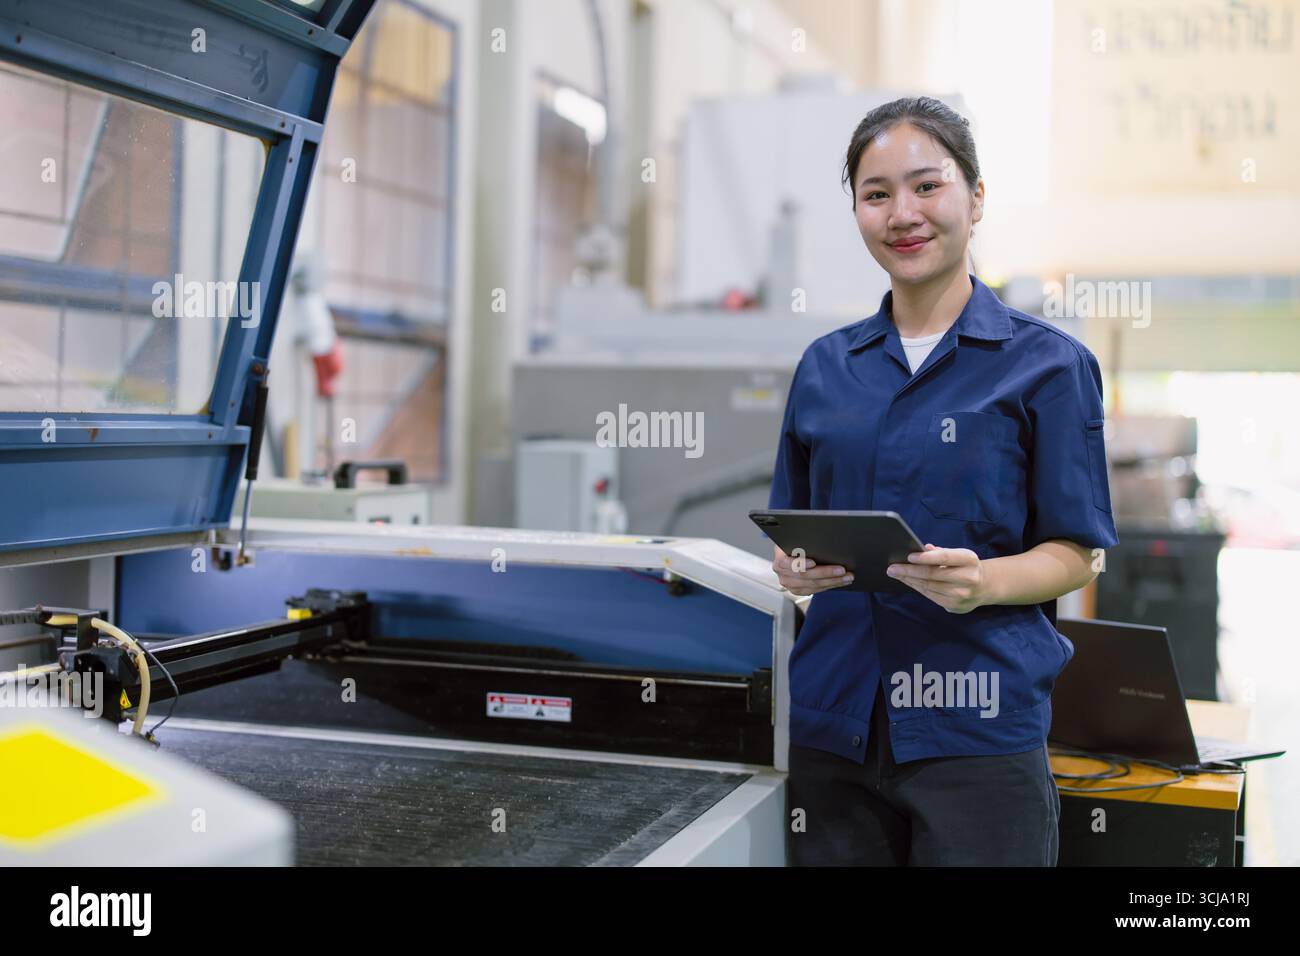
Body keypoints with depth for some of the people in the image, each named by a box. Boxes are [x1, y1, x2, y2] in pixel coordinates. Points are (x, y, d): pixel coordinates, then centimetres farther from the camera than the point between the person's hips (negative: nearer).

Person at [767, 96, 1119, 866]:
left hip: (978, 724, -3)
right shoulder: (825, 366, 11)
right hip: (834, 721, 3)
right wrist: (796, 565, -7)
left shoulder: (1047, 363, -1)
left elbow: (1077, 553, -2)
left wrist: (982, 582, -21)